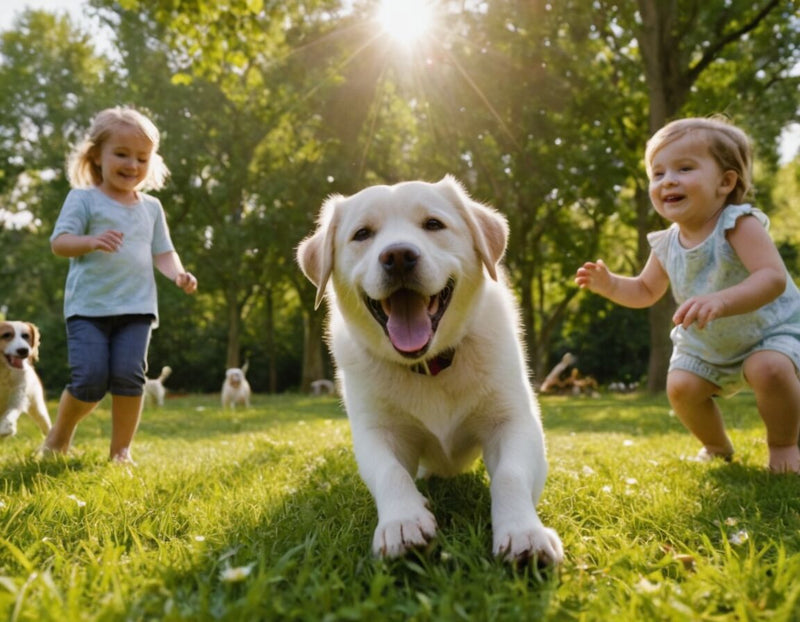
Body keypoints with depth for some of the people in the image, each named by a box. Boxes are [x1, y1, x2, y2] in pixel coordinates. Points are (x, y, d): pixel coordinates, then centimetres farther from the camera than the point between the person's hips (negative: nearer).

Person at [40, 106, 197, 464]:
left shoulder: (151, 207, 15)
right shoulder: (83, 198, 2)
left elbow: (162, 252, 15)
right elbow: (59, 243, -6)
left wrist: (178, 275, -7)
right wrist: (92, 241, -27)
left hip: (136, 306, 3)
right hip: (88, 305, -3)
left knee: (129, 376, -9)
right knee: (90, 379, -10)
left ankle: (121, 450, 8)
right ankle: (60, 434, 20)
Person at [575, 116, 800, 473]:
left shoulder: (739, 225, -27)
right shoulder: (666, 246, -9)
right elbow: (646, 291, 7)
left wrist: (720, 301, -58)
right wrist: (609, 285, -13)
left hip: (770, 332, -5)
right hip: (706, 346, 5)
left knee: (770, 369, -32)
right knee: (681, 387, -13)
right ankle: (717, 447, 16)